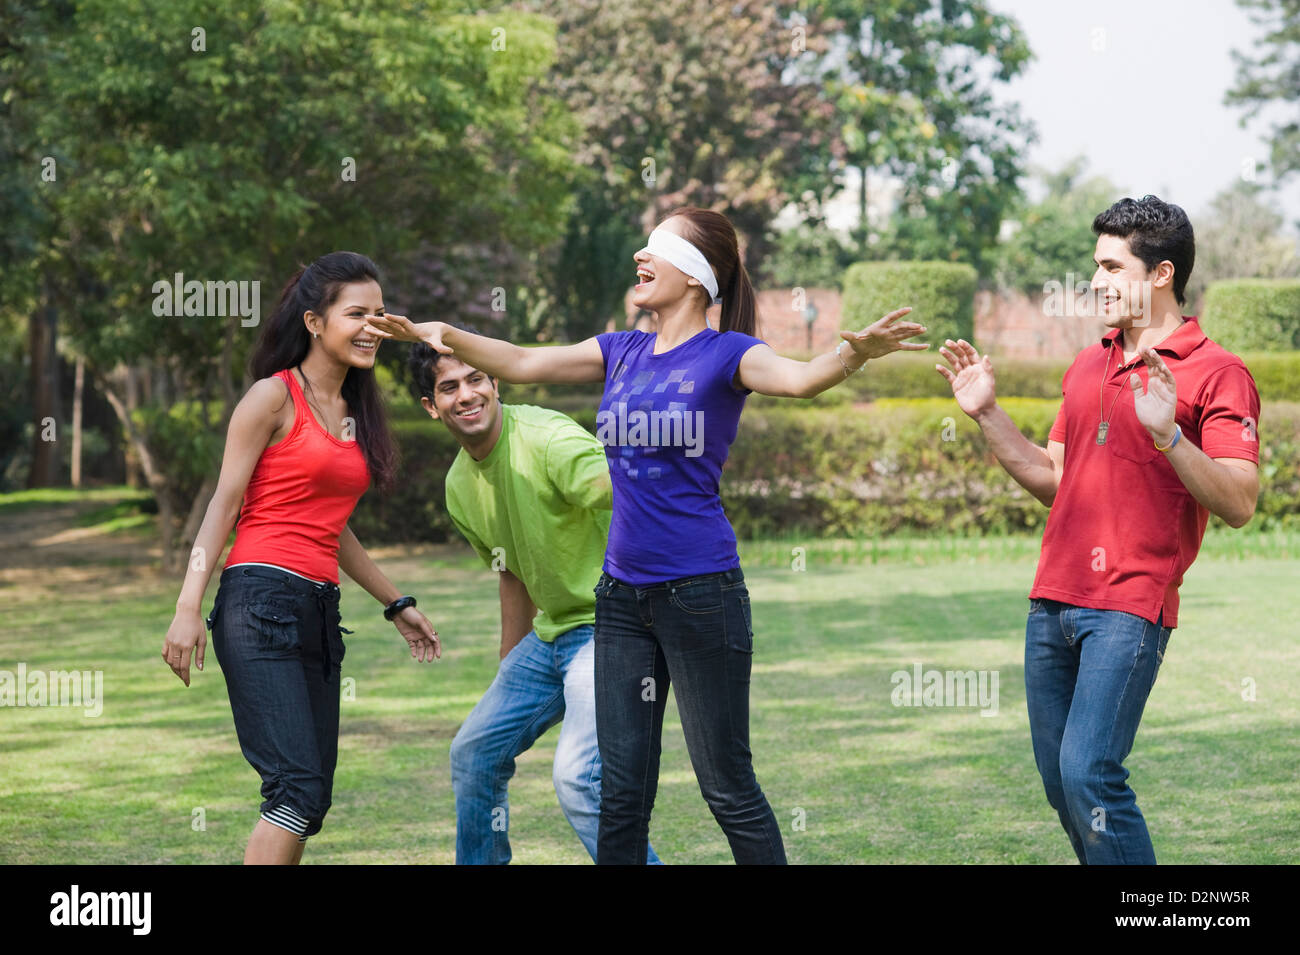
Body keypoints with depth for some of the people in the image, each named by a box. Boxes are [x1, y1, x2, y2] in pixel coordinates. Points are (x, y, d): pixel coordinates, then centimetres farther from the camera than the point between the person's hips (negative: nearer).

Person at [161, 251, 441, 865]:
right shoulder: (275, 396, -3)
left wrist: (396, 603, 28)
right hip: (262, 602, -8)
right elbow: (223, 505, -5)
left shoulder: (354, 413, 19)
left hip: (320, 611, 8)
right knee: (299, 788, -17)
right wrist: (188, 609, -12)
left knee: (309, 800, 4)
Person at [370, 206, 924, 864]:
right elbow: (522, 365, 16)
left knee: (728, 785, -2)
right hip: (622, 593, 6)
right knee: (621, 791, 10)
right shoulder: (624, 353, 11)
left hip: (700, 590, -6)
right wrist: (445, 336, 3)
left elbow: (797, 378, -27)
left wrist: (855, 354, -47)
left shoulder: (724, 353, -8)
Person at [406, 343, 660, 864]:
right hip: (551, 632, 9)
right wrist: (508, 674, 25)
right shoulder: (460, 486, 6)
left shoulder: (548, 439, -21)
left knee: (577, 774, -24)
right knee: (475, 752, 16)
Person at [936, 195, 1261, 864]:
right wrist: (988, 415, 14)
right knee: (1058, 778, 8)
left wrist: (1167, 435, -27)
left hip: (1129, 607, -7)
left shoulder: (1216, 373, -6)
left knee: (1088, 772, -17)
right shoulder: (1088, 366, 17)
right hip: (1053, 601, 7)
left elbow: (1238, 505, -15)